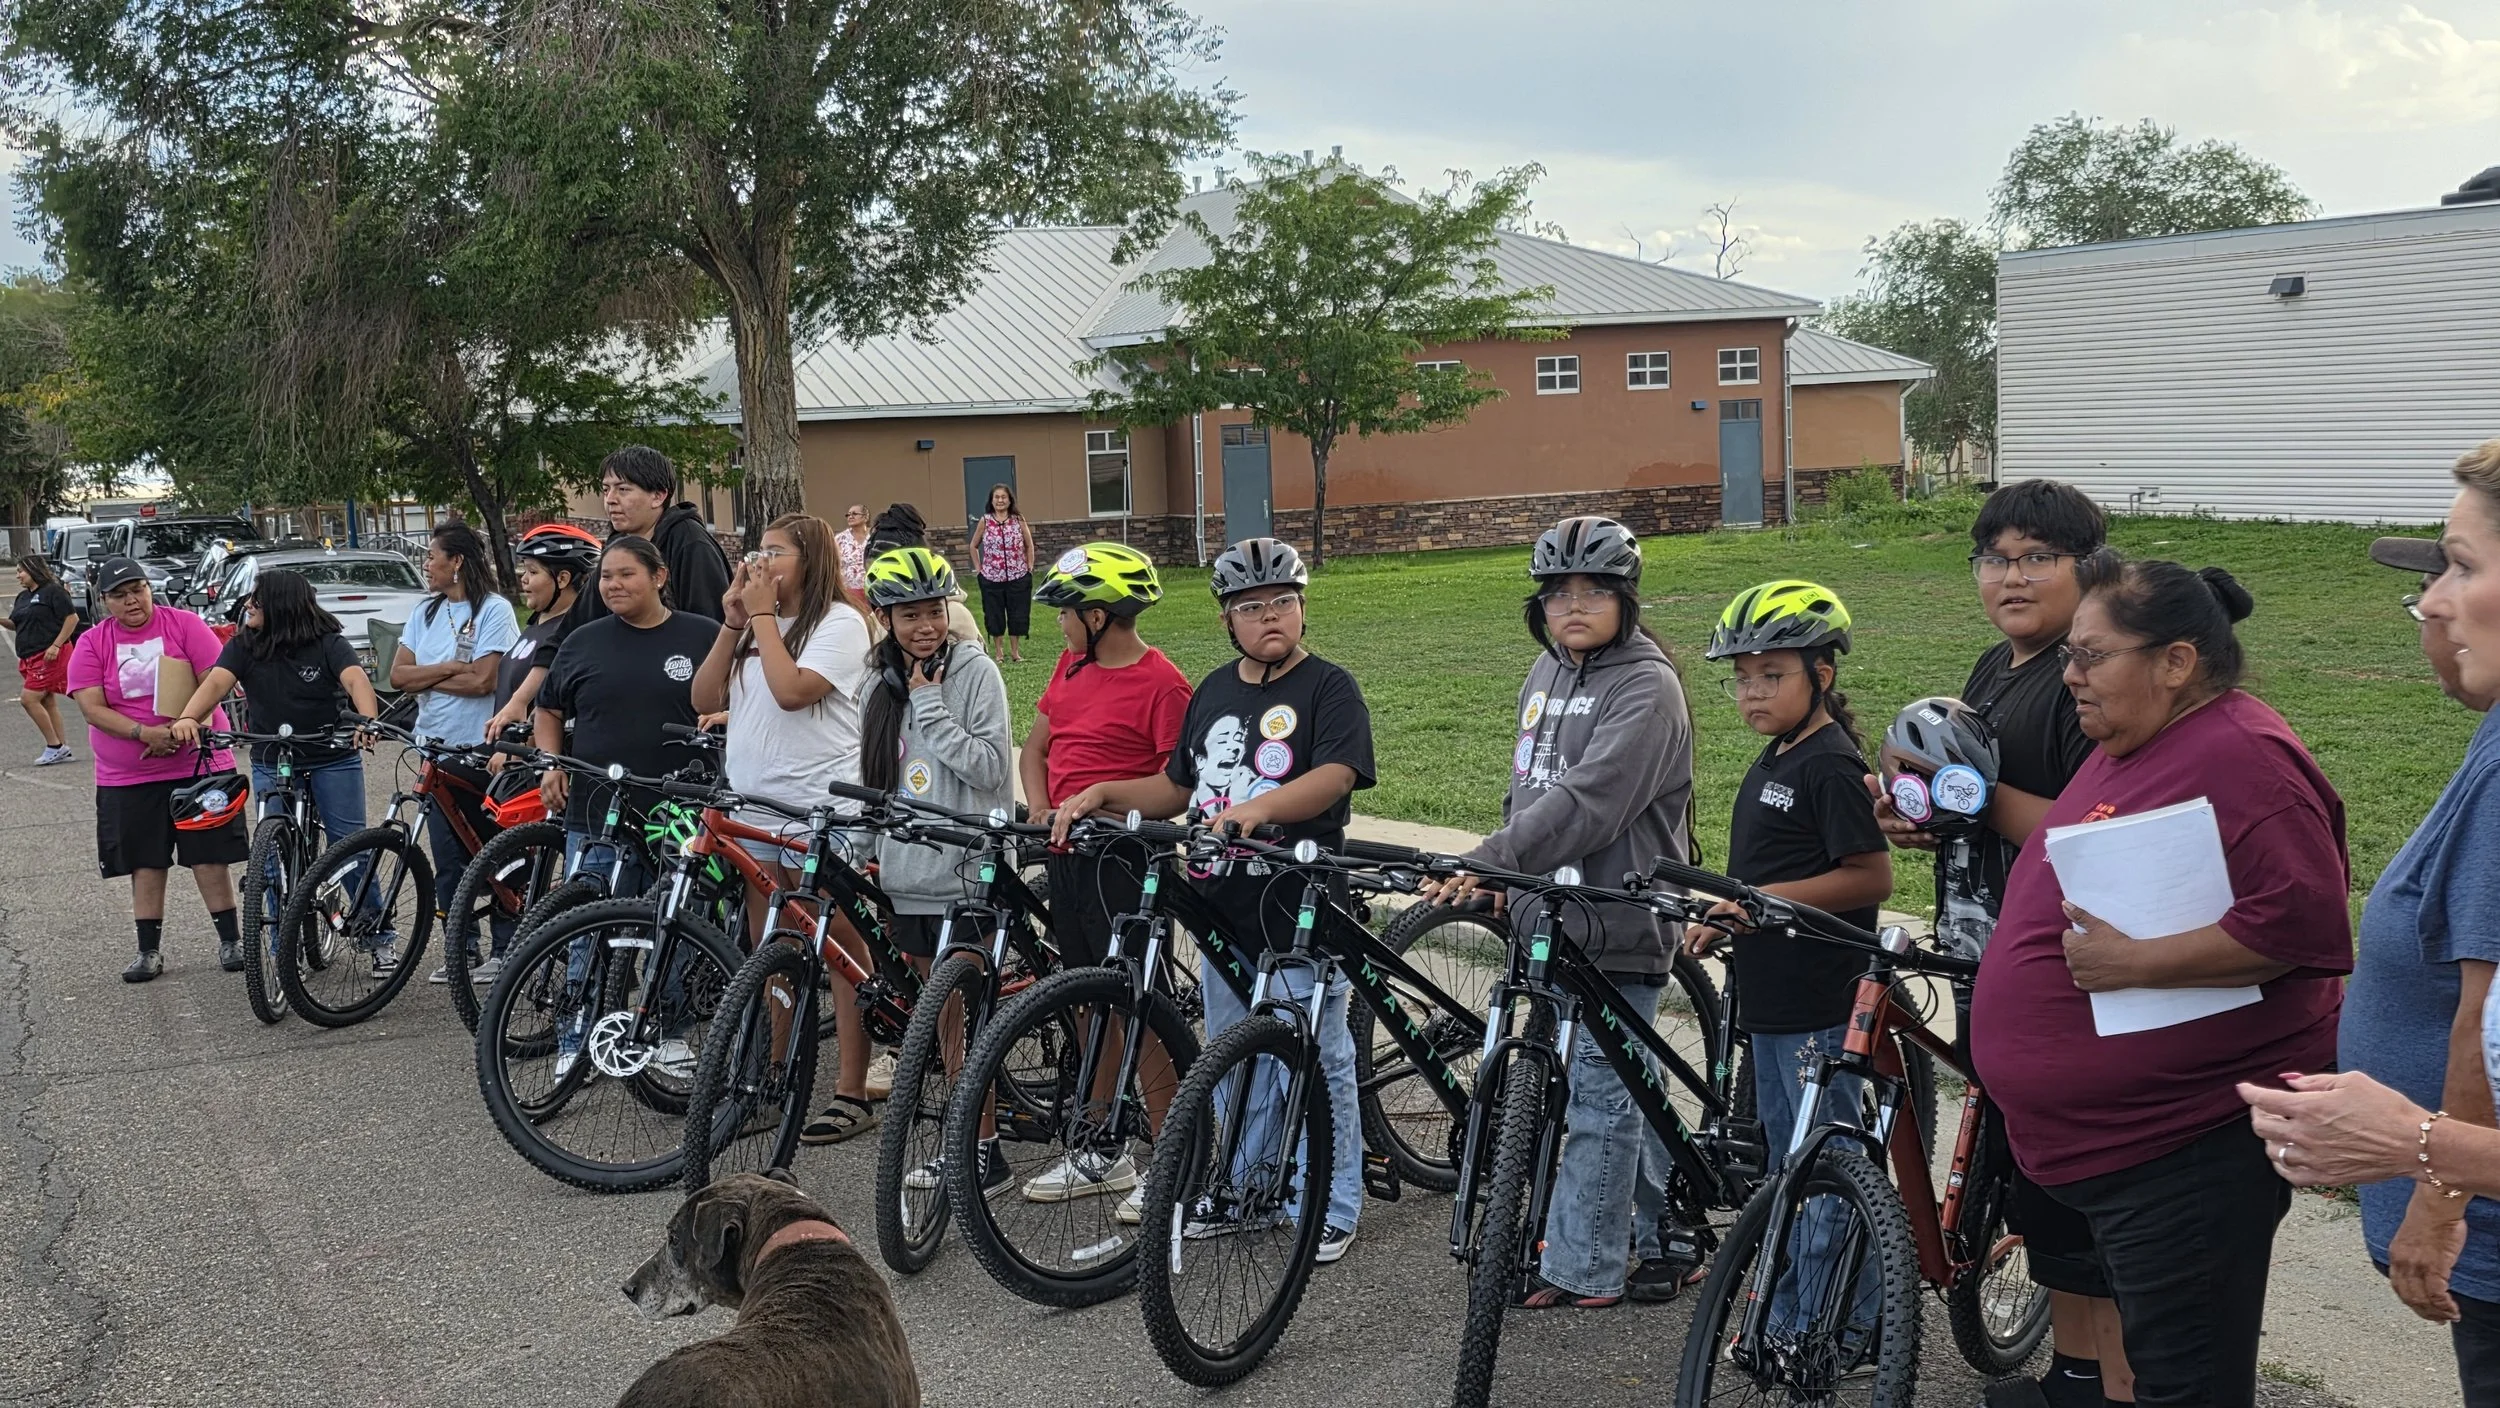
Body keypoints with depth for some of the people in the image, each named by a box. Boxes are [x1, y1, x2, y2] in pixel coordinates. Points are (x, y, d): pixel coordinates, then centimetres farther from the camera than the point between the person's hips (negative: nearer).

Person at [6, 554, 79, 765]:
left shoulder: (52, 591, -9)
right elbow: (16, 625, 22)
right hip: (30, 658, 9)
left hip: (49, 656, -9)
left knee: (29, 698, -14)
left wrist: (56, 646, -20)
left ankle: (55, 746, -8)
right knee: (47, 702, 9)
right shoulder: (23, 597, 16)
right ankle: (62, 749, 12)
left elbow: (72, 618, -14)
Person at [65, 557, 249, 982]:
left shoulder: (185, 625, -3)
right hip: (127, 776, 2)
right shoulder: (91, 643, 2)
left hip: (198, 764, -2)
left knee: (210, 857, 1)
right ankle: (149, 950, 16)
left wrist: (181, 729, -19)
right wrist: (144, 733, -20)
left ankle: (231, 940, 10)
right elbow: (91, 707, -6)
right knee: (146, 863, 8)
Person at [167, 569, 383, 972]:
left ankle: (381, 938, 5)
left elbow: (356, 680, -26)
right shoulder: (243, 646, -1)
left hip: (333, 761, -3)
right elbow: (215, 682, -16)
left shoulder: (328, 644, -10)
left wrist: (367, 719, -47)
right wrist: (188, 718, -36)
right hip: (272, 766, 3)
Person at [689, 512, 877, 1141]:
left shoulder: (839, 622, -5)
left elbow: (792, 690, -20)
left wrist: (763, 616, -10)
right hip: (753, 805, 8)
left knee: (839, 948, -4)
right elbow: (705, 698, 9)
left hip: (820, 810, -8)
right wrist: (733, 622, 1)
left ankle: (852, 1094, -1)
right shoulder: (756, 626, 17)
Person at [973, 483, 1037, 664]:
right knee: (994, 615, 6)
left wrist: (1029, 568, 2)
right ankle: (998, 652, 17)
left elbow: (1029, 546, 8)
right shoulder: (985, 520, -1)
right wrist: (979, 569, 4)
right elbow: (974, 546, 10)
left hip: (1018, 577, 0)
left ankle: (1015, 651, 16)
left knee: (1017, 614, 5)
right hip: (992, 578, 0)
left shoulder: (1018, 520, -1)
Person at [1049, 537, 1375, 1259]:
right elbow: (1176, 787, 20)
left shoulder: (1328, 687, -7)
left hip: (1299, 916, -6)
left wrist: (1260, 807, -38)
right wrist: (1105, 793, 5)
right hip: (1222, 913, 7)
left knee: (1316, 1065, 2)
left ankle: (1332, 1208, 15)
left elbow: (1335, 776, -22)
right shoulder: (1213, 692, 14)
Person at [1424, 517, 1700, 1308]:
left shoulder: (1646, 686, -14)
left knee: (1600, 1094, -3)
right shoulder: (1547, 673, 14)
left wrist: (1487, 863, -32)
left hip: (1618, 923, -8)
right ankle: (1667, 1236, 29)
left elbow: (1587, 800, -26)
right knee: (1624, 1085, 16)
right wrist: (1504, 874, 17)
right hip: (1553, 915, 9)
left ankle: (1582, 1268, 6)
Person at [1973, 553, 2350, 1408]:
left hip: (2191, 1151, -10)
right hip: (2106, 1141, 10)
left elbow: (2303, 919, -27)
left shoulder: (2237, 758, -18)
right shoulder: (2124, 753, 14)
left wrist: (2135, 962, -27)